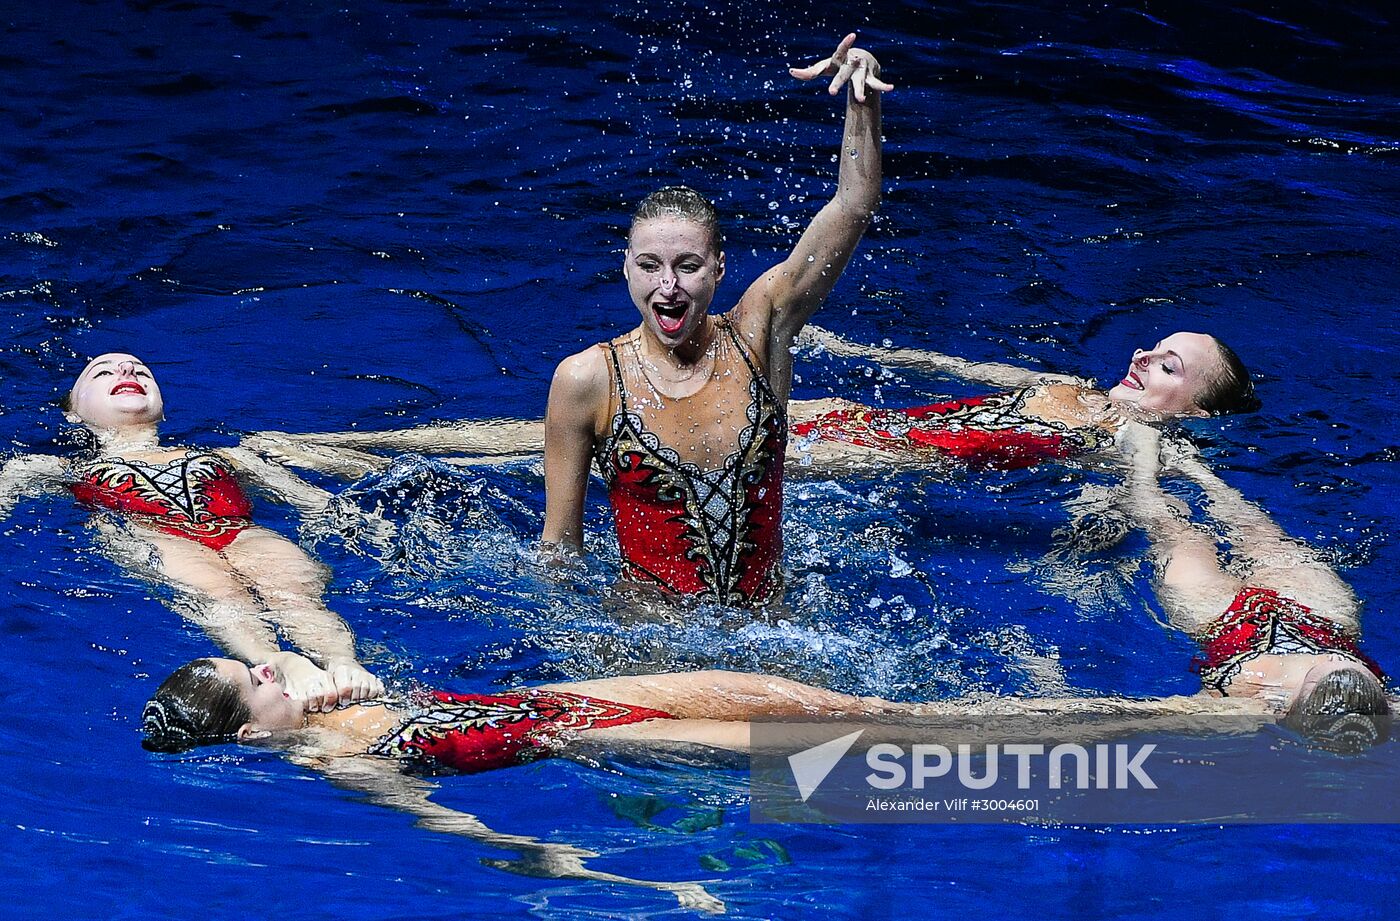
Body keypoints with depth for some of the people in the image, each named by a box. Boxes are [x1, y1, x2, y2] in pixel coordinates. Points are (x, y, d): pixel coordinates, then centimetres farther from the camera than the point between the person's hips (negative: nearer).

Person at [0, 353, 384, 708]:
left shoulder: (226, 457, 38)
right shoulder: (57, 469, 35)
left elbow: (321, 502, 29)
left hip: (245, 535, 3)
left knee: (296, 594, -34)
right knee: (216, 596, -38)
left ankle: (344, 668, -62)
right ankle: (280, 665, -67)